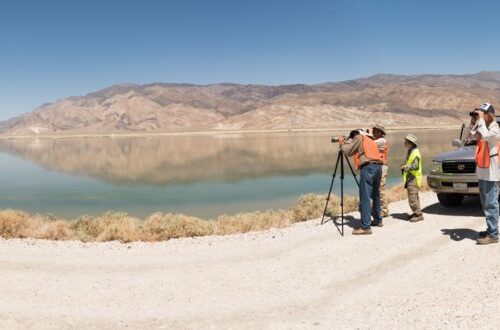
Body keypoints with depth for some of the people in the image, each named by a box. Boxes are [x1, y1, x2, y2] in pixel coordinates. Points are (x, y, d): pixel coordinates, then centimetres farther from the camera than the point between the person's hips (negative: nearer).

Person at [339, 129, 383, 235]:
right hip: (378, 167, 8)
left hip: (368, 167, -8)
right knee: (375, 195, 22)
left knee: (365, 198, -9)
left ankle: (366, 227, -12)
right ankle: (378, 220, 34)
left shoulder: (358, 137, 8)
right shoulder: (371, 140, 30)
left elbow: (347, 151, 1)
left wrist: (342, 143, 19)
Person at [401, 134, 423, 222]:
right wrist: (404, 166, 14)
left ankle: (418, 214, -10)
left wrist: (406, 167, -20)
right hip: (410, 178, 11)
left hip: (413, 178, -11)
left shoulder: (415, 153, -16)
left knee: (412, 198, -13)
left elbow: (415, 166, -23)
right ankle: (416, 213, 25)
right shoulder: (410, 152, 16)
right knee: (414, 197, 17)